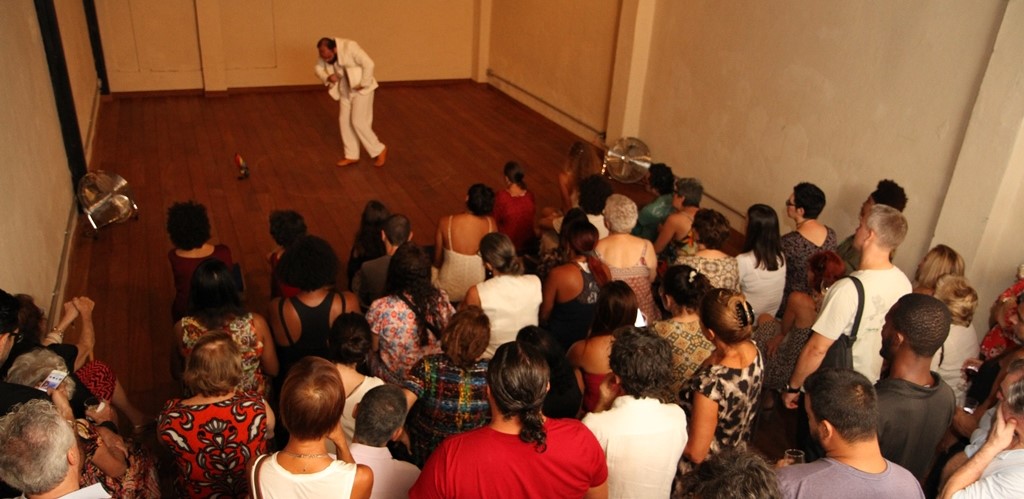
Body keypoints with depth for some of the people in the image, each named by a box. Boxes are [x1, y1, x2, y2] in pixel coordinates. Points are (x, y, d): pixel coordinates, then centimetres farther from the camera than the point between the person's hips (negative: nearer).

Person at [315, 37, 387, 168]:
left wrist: (363, 84, -22)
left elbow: (368, 64, -29)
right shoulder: (325, 54, -7)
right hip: (346, 90, 8)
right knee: (344, 121, 7)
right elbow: (318, 67, 4)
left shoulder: (350, 48, -28)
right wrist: (327, 77, -17)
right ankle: (352, 156, 19)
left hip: (361, 89, -8)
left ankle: (379, 150, 5)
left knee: (358, 122, -11)